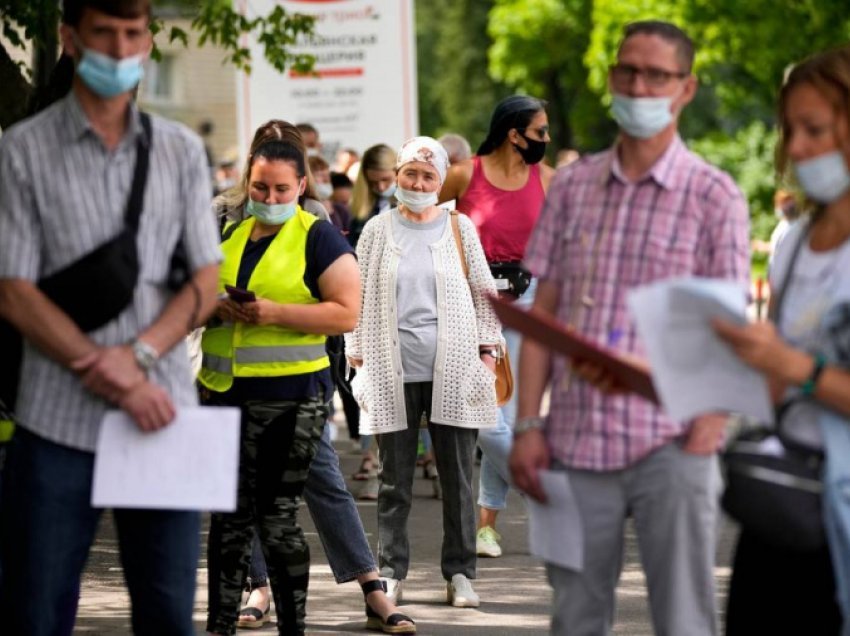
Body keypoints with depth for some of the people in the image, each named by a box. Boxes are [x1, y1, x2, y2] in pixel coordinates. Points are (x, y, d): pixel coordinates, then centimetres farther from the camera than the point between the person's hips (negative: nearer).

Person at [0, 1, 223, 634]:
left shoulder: (181, 150, 10)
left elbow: (205, 281, 7)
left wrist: (138, 355, -11)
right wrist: (116, 382, -11)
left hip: (163, 415, 3)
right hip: (60, 422, -2)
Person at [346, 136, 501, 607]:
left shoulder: (459, 229, 8)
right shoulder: (378, 231, 8)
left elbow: (484, 294, 12)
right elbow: (359, 299, 10)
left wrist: (486, 351, 5)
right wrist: (359, 358, 4)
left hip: (453, 370, 0)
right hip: (394, 373, 0)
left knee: (457, 476, 2)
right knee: (394, 479, 3)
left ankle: (460, 573, 10)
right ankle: (391, 572, 11)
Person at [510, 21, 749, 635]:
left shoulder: (714, 197, 0)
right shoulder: (572, 186, 10)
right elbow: (542, 312, 10)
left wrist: (708, 430, -13)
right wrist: (528, 425, 3)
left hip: (670, 447, -3)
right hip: (576, 444, 3)